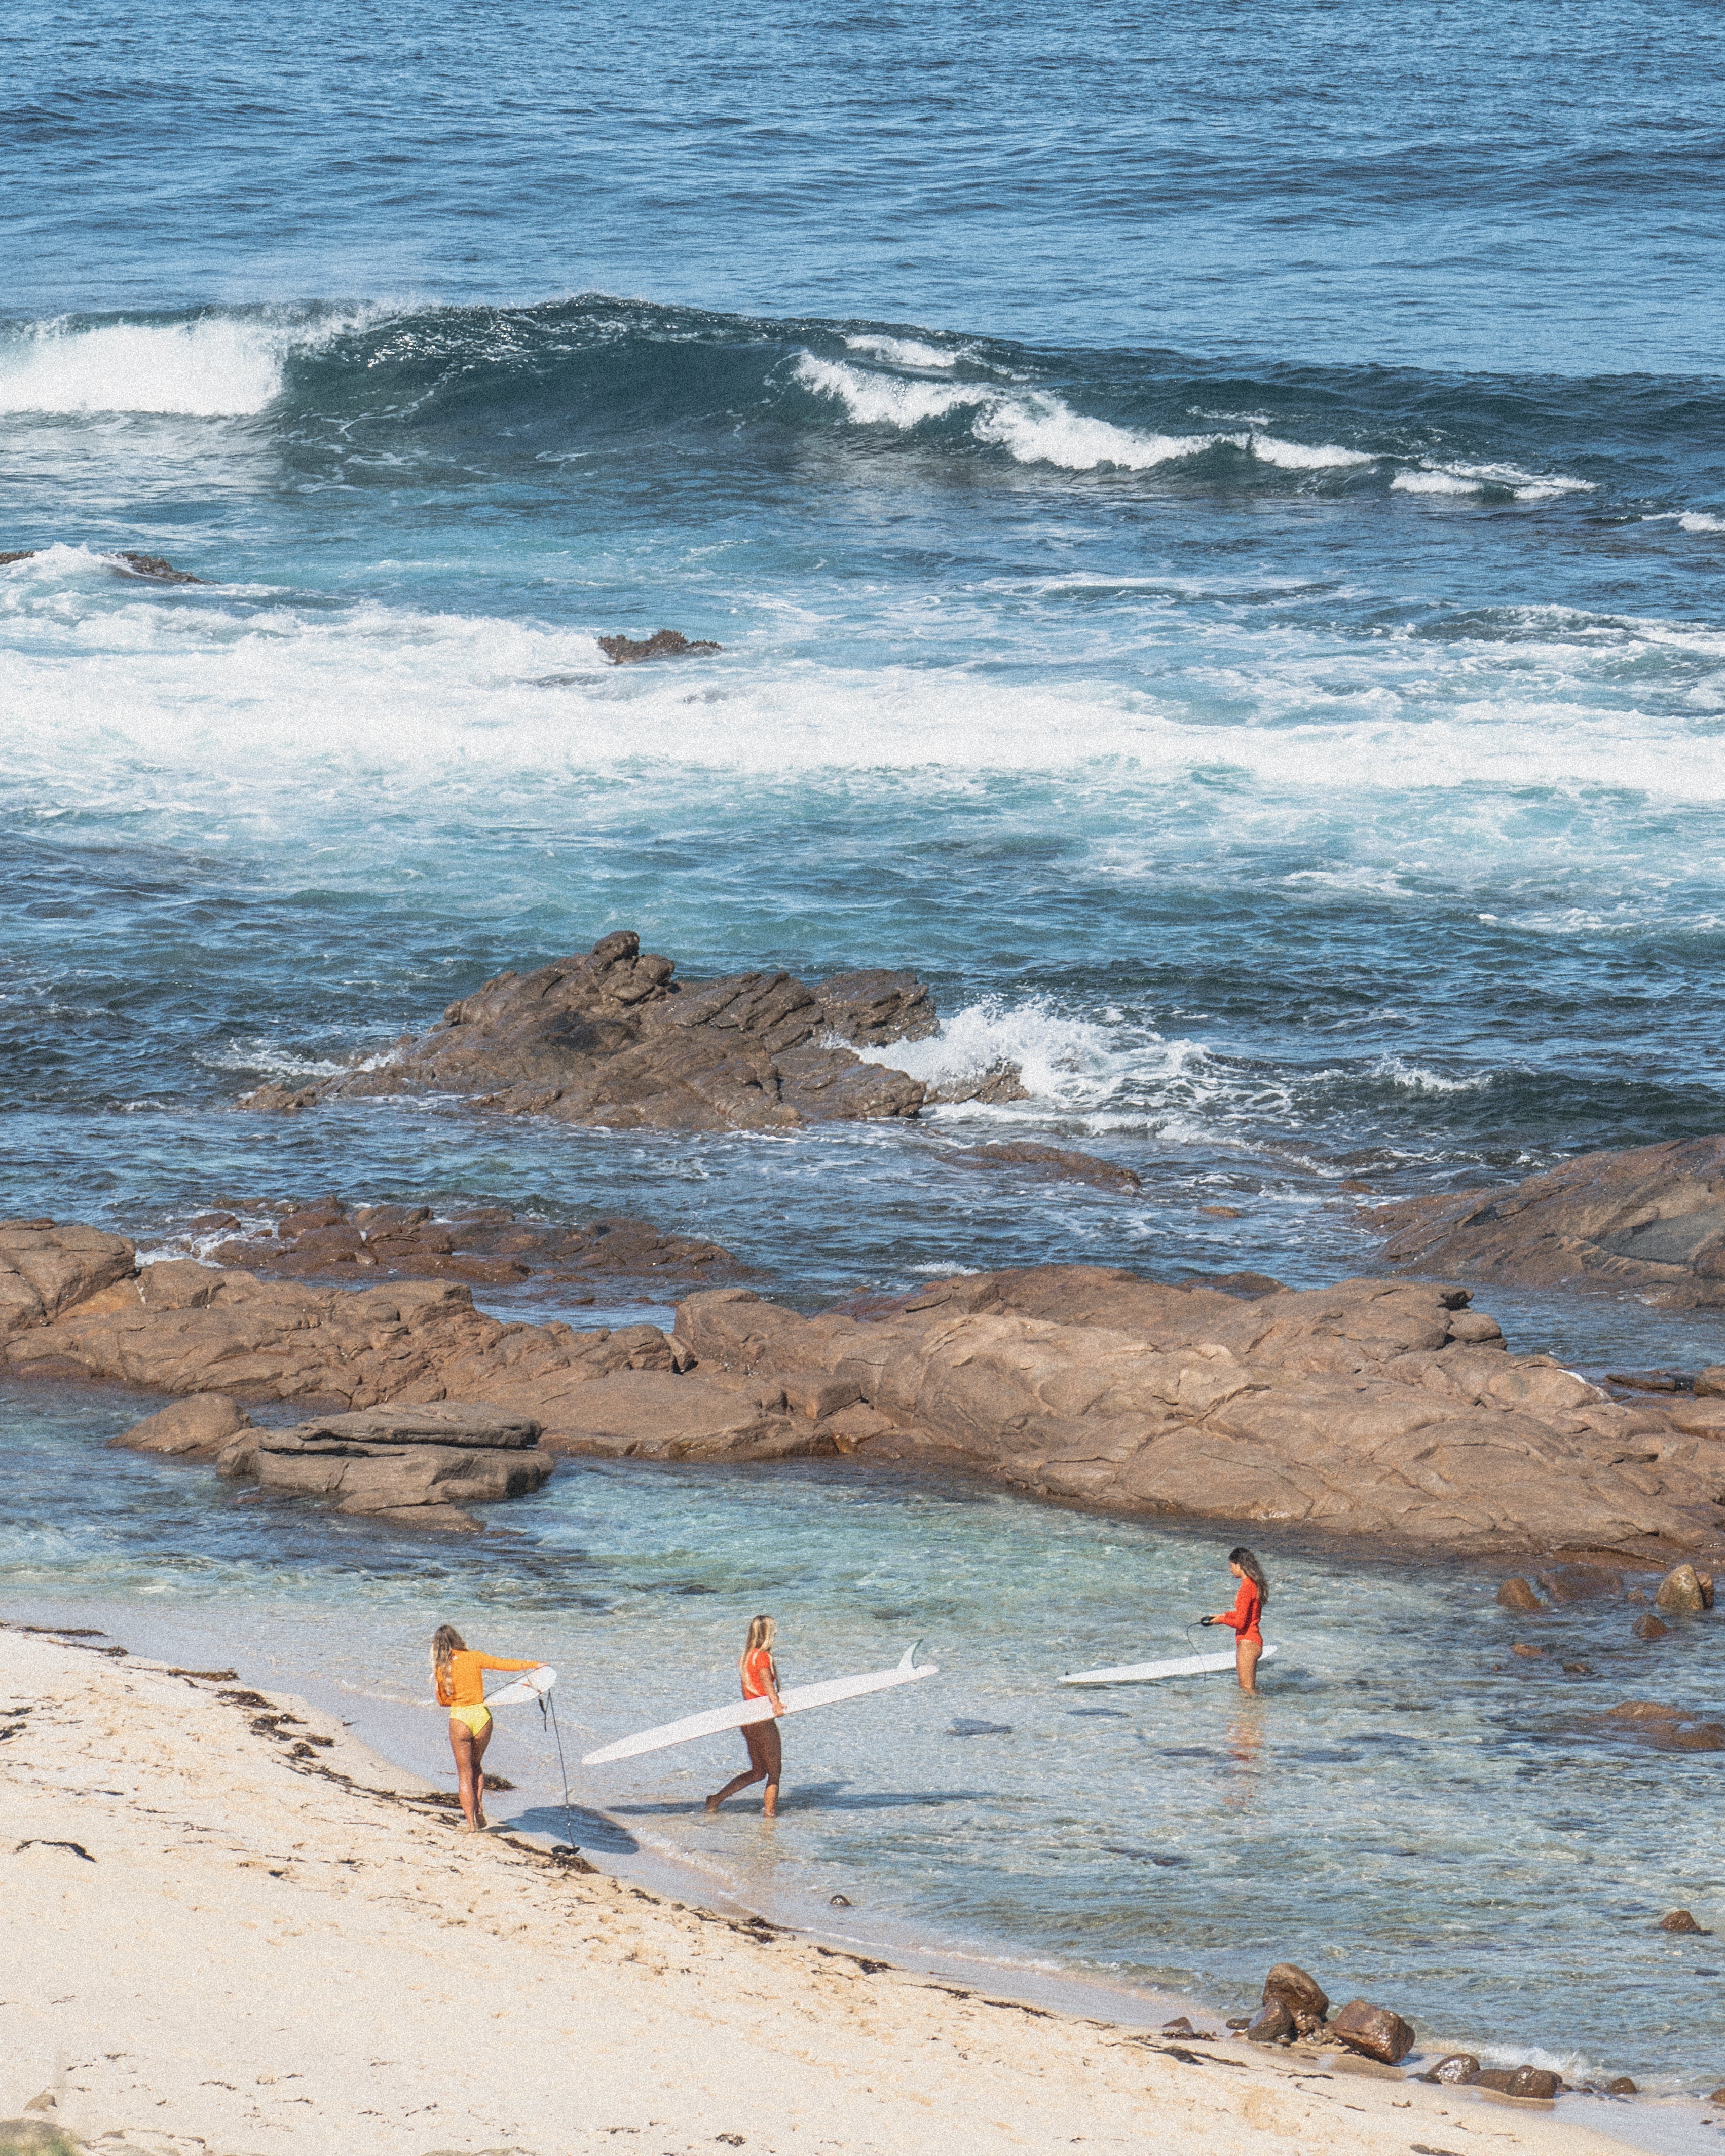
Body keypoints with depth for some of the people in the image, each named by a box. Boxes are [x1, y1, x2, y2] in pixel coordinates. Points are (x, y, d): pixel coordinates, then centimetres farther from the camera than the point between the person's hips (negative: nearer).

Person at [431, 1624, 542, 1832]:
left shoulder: (442, 1668, -4)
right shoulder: (474, 1658, -2)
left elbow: (443, 1701, 2)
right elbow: (504, 1664, 1)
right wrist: (533, 1665, 11)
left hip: (460, 1719, -2)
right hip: (482, 1715, 2)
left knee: (465, 1773, 8)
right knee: (476, 1766, 24)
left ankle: (471, 1822, 5)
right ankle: (478, 1812, 16)